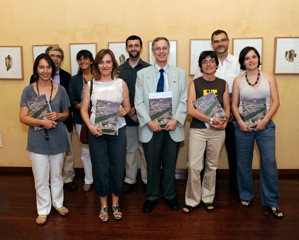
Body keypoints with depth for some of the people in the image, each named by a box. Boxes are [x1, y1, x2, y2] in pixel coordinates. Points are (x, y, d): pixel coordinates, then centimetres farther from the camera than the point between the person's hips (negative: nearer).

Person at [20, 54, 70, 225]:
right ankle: (43, 210, 24)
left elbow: (67, 114, 9)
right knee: (41, 178, 6)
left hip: (58, 138, 2)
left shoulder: (60, 90, 0)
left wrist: (58, 116, -13)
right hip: (38, 139, -1)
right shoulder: (28, 90, -4)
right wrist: (42, 122, -22)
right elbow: (23, 117, -8)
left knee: (57, 175, 16)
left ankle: (58, 203, 36)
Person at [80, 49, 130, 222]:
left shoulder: (121, 83, 2)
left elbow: (128, 107, 7)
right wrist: (90, 126, -12)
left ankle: (115, 204, 28)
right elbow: (84, 109, 2)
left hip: (118, 131, 0)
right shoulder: (91, 85, 2)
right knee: (100, 169, 8)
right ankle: (104, 206, 27)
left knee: (117, 168, 8)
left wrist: (124, 111, -16)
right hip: (96, 132, 0)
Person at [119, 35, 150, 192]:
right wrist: (128, 112, -7)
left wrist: (137, 109, -10)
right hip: (126, 116, 2)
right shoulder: (119, 70, 6)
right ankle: (130, 179, 23)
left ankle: (147, 179, 18)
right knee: (129, 149, 11)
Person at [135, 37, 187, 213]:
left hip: (173, 127, 1)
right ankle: (151, 197, 27)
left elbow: (184, 101, 1)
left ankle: (170, 196, 31)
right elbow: (139, 102, -2)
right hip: (150, 127, -1)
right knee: (152, 165, 9)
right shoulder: (142, 74, 3)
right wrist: (148, 122, -13)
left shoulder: (180, 73, 6)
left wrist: (176, 120, -12)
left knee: (170, 164, 12)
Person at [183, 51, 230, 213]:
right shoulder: (194, 84, -1)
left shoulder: (223, 84, 8)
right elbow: (190, 109, -10)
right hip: (197, 130, -2)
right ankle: (192, 200, 13)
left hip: (218, 131, 3)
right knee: (194, 166, -4)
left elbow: (227, 107, 9)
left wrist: (224, 121, -11)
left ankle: (208, 198, 27)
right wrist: (210, 119, -19)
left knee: (212, 166, 11)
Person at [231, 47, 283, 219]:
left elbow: (276, 102, -1)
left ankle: (272, 201, 13)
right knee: (244, 163, 9)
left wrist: (264, 121, -12)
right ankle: (246, 195, 28)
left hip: (265, 125, -1)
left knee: (269, 163, -2)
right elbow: (234, 105, 4)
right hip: (243, 126, 1)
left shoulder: (269, 77, 2)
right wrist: (240, 122, -10)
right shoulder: (238, 81, 4)